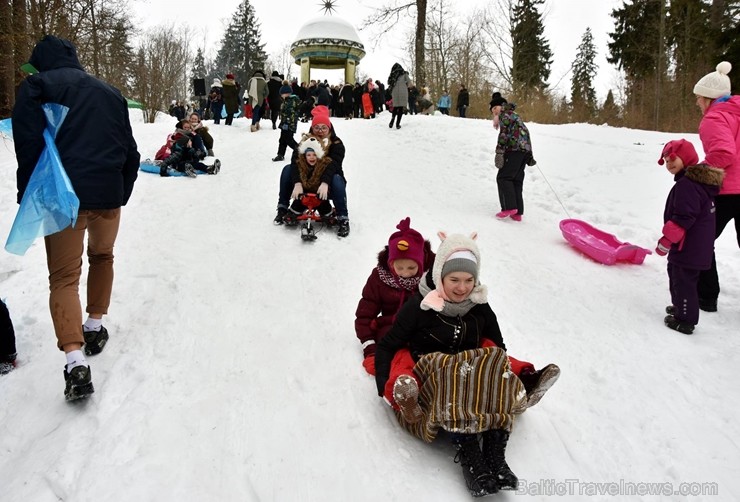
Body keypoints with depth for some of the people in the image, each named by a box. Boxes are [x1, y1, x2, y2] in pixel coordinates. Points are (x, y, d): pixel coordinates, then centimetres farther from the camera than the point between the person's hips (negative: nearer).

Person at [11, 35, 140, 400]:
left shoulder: (37, 86, 5)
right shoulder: (109, 92, 18)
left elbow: (29, 144, -5)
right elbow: (130, 150, 15)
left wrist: (29, 196, 1)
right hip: (109, 194, 4)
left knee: (64, 277, -1)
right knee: (102, 257, 27)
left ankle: (75, 360, -15)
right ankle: (95, 327, 31)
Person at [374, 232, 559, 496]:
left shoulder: (480, 308, 6)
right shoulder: (418, 306, -7)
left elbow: (497, 347, 16)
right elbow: (387, 347, -3)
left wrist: (508, 376, -2)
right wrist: (387, 388, -15)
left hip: (476, 376, 4)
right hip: (430, 380, -4)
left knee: (497, 366, -27)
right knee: (452, 375, -37)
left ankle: (495, 457, -36)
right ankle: (470, 459, -44)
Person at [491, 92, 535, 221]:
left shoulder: (505, 114, 1)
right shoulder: (515, 115, 28)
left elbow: (504, 134, -13)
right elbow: (526, 134, 27)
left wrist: (499, 153, -18)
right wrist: (529, 156, 26)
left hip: (514, 149, -9)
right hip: (525, 150, 9)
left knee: (504, 177, -7)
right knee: (516, 180, 7)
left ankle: (509, 207, -16)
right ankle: (517, 212, 3)